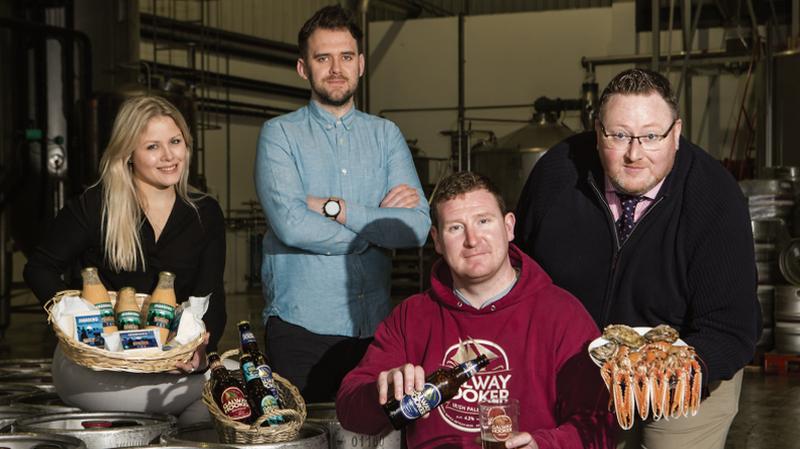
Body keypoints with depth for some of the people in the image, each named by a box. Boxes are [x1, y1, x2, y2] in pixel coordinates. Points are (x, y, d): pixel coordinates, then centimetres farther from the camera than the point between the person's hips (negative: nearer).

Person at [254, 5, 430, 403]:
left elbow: (418, 228, -5)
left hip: (373, 325, 3)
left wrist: (335, 209, -12)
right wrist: (377, 225, -8)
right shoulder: (280, 134, 0)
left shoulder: (386, 135, 8)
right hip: (301, 326, -3)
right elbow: (291, 225, -17)